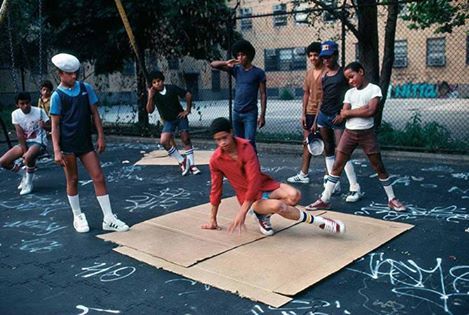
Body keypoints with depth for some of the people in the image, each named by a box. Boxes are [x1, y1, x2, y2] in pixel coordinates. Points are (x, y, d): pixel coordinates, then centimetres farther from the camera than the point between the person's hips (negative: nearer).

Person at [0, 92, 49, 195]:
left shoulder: (39, 111, -13)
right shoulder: (15, 114, -4)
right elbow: (20, 134, -6)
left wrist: (44, 125, -34)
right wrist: (25, 151, -13)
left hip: (38, 141, -5)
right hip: (24, 143, 5)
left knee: (28, 157, -37)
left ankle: (28, 182, -10)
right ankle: (26, 174, 16)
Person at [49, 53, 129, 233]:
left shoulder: (86, 88, 4)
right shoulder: (57, 95, -6)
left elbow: (94, 113, 8)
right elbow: (55, 125, -7)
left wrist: (101, 136, 2)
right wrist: (57, 151, -14)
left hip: (86, 142, 3)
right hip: (67, 144, -3)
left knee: (99, 177, 0)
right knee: (72, 180, 7)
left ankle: (108, 219, 6)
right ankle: (78, 217, 25)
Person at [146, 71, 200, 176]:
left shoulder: (172, 88, -14)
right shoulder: (153, 94, -10)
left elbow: (188, 95, -6)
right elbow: (150, 110, -17)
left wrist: (187, 110, -6)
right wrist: (150, 97, -29)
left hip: (180, 116, -1)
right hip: (168, 121, 1)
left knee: (186, 140, -1)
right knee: (164, 141, -17)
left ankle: (191, 164, 9)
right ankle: (182, 161, -3)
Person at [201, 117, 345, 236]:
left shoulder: (246, 147, -17)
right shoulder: (215, 160, -12)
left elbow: (254, 180, -22)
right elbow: (216, 188, 1)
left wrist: (242, 212, -29)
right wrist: (213, 219, 6)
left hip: (264, 184, 1)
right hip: (248, 195, -1)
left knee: (294, 195, -29)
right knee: (277, 206, -33)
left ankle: (263, 214, -3)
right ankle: (317, 221, -10)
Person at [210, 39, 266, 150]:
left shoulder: (258, 73, -4)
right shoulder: (236, 69, 7)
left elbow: (263, 95, -4)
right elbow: (213, 64, 5)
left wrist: (262, 115, -10)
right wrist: (226, 63, -15)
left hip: (250, 113, -5)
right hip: (236, 113, 5)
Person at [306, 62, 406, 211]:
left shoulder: (374, 89, -4)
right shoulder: (349, 93, 9)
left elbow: (371, 111, -17)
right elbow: (343, 115, -2)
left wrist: (350, 111, -8)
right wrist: (362, 110, -13)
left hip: (367, 133, -3)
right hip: (349, 133, 4)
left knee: (379, 167, 4)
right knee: (337, 165, 2)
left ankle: (392, 199, 18)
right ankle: (324, 200, 8)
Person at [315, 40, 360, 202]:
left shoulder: (344, 73, -5)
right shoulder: (323, 75, 10)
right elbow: (320, 97, 12)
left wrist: (343, 114, -13)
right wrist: (315, 121, 10)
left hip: (337, 117, -6)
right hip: (323, 116, 6)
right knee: (328, 151, 10)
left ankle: (355, 188, -1)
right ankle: (334, 184, 20)